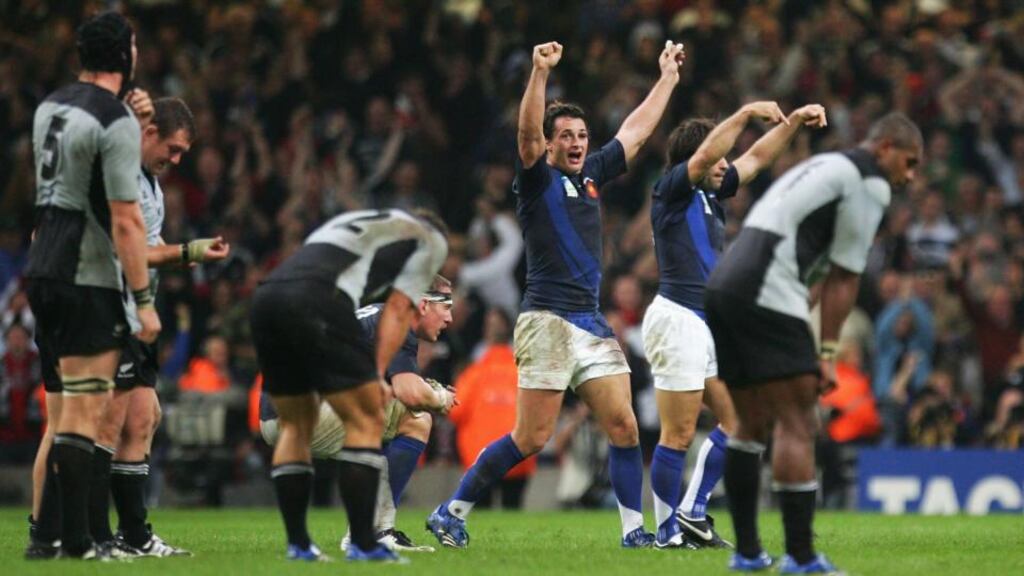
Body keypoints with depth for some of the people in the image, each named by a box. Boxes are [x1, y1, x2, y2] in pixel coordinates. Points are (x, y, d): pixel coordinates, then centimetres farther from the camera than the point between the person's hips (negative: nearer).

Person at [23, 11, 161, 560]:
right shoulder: (116, 123, -13)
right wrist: (144, 301, -14)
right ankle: (75, 539, -6)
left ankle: (43, 533, 12)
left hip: (43, 269, 8)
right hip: (88, 280, -8)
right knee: (84, 413, -6)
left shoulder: (49, 107, 12)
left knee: (61, 413, 13)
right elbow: (125, 220, -17)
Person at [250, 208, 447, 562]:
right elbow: (397, 310, 8)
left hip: (265, 297, 7)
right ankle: (363, 545, -5)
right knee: (366, 420, 1)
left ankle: (297, 544, 16)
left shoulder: (353, 222, 40)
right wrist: (378, 375, 2)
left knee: (295, 424, 19)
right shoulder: (431, 240, 21)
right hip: (318, 300, -7)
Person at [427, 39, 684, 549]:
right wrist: (540, 73, -31)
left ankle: (634, 530, 4)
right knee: (531, 438, -9)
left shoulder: (591, 176, 18)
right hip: (548, 321, -7)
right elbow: (527, 134, -20)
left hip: (592, 324, 7)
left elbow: (635, 132, 28)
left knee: (624, 426, -1)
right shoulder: (537, 180, -1)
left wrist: (667, 78, 32)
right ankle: (451, 513, 1)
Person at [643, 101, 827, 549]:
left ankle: (692, 513, 12)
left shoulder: (708, 194, 18)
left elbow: (757, 158, 24)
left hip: (708, 325, 10)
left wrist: (795, 121, 16)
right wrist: (746, 113, -22)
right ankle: (668, 533, -1)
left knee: (738, 419, 9)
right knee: (679, 434, -7)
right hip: (678, 319, -10)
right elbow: (705, 154, -23)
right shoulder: (672, 190, -6)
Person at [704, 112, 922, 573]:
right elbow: (844, 276, -2)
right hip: (766, 294, -10)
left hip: (722, 282, 10)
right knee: (797, 423, -9)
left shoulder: (824, 167, 29)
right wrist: (828, 353, 0)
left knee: (753, 422, 17)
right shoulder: (870, 183, 1)